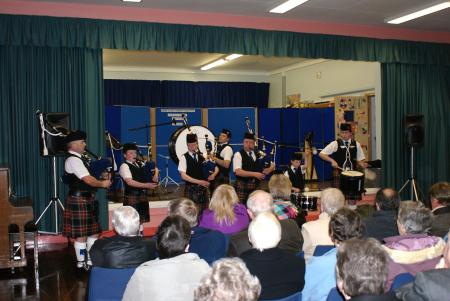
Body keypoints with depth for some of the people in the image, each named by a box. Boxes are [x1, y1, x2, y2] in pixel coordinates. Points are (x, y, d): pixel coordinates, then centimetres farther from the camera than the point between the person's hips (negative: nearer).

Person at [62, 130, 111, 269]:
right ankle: (81, 263, 12)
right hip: (79, 201, -10)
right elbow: (88, 180, -22)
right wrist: (103, 184, -8)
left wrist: (102, 178, 2)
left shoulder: (79, 159, 15)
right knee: (81, 234, 0)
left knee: (93, 231, 15)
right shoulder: (73, 160, -16)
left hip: (88, 199, 10)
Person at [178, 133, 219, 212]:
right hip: (190, 189, -4)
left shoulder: (203, 156, 8)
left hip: (203, 188, 4)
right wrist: (198, 181, -20)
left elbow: (216, 168, 12)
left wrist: (213, 174, -11)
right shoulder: (184, 158, -3)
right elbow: (183, 176, -13)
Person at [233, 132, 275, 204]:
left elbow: (262, 170, 17)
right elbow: (238, 171, -17)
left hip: (256, 186, 5)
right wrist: (254, 174, -21)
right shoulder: (238, 155, -4)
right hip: (242, 185, -4)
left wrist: (270, 169, -5)